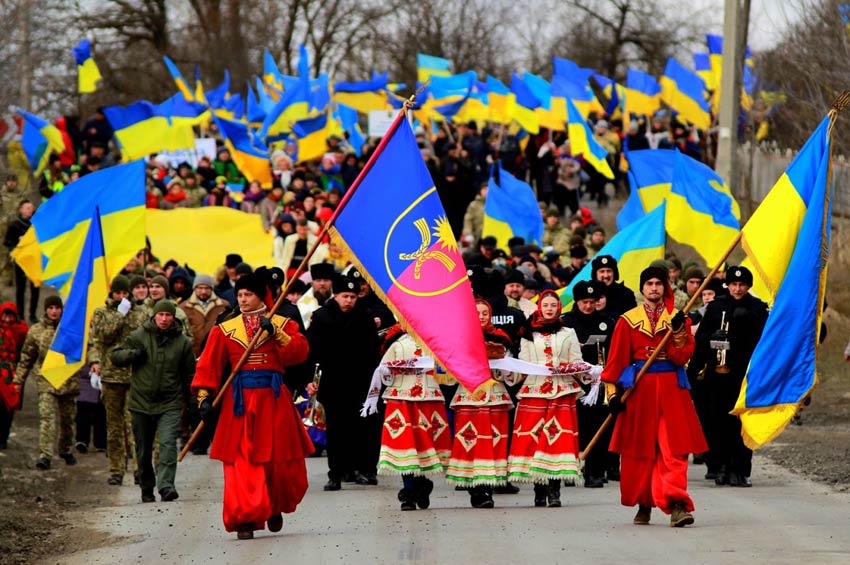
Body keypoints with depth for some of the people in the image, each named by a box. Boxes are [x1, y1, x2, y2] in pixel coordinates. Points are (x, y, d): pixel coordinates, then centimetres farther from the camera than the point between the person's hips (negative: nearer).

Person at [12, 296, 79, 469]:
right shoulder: (36, 331, 4)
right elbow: (26, 357, 11)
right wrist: (19, 379, 11)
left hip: (68, 381, 1)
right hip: (46, 381, -1)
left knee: (67, 419, 12)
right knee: (47, 418, -14)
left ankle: (66, 451, 32)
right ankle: (45, 456, -20)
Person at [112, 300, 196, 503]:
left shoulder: (183, 342, 3)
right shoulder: (138, 337, 2)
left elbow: (189, 374, 12)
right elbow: (115, 356, 7)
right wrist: (132, 354, -13)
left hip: (170, 405, -1)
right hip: (141, 402, 1)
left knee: (168, 444, -19)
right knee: (143, 450, 10)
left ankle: (166, 485, -26)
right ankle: (147, 488, 24)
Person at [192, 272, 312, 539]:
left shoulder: (283, 325, 8)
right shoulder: (224, 329, 9)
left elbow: (300, 352, -8)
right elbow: (209, 365, 3)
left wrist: (276, 333, -18)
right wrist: (204, 397, -9)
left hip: (274, 399, 0)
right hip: (240, 401, 0)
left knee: (280, 460, 4)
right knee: (241, 462, -7)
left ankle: (275, 509, 30)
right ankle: (245, 520, -5)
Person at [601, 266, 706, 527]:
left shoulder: (677, 318, 9)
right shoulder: (628, 320, 7)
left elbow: (682, 357, 0)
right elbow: (617, 359, 4)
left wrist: (678, 332, -15)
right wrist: (613, 392, -3)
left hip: (671, 388, 0)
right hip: (639, 388, 0)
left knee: (673, 448, -10)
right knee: (640, 449, 3)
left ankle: (677, 504, -19)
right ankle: (643, 505, 16)